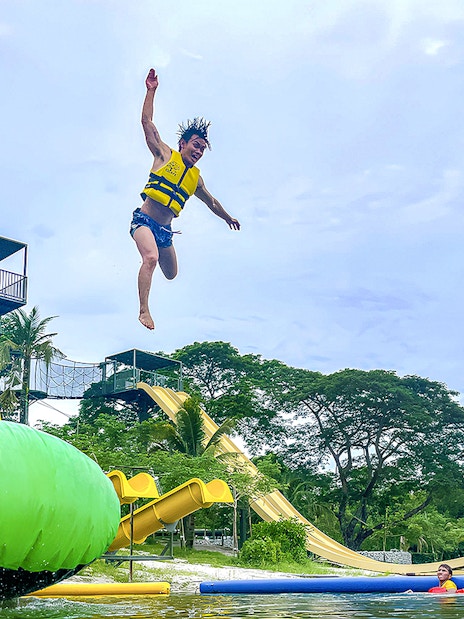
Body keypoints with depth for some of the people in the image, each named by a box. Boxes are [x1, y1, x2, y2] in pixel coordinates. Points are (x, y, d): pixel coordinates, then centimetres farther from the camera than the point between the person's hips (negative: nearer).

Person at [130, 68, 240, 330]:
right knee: (151, 257, -32)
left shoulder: (196, 178, 15)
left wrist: (228, 218, 42)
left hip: (165, 230, 6)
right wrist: (151, 91, -9)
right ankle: (144, 311, -32)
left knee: (171, 274, 17)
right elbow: (147, 122, -4)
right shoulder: (165, 155, 2)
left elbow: (211, 201, 32)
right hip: (144, 220, -6)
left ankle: (151, 250, 49)